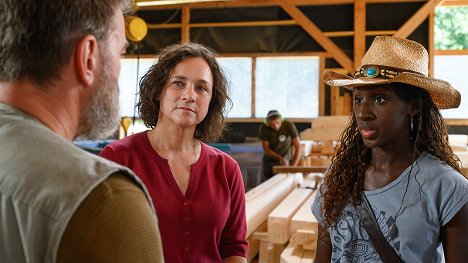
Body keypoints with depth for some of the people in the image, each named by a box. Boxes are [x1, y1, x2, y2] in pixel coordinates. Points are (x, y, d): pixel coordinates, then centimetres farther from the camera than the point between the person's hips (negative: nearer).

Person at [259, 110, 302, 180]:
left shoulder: (289, 125, -20)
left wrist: (293, 166, -30)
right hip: (269, 162, 2)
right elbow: (266, 149, -11)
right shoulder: (263, 128, -16)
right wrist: (281, 158, -24)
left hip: (286, 162, -1)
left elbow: (298, 147, -19)